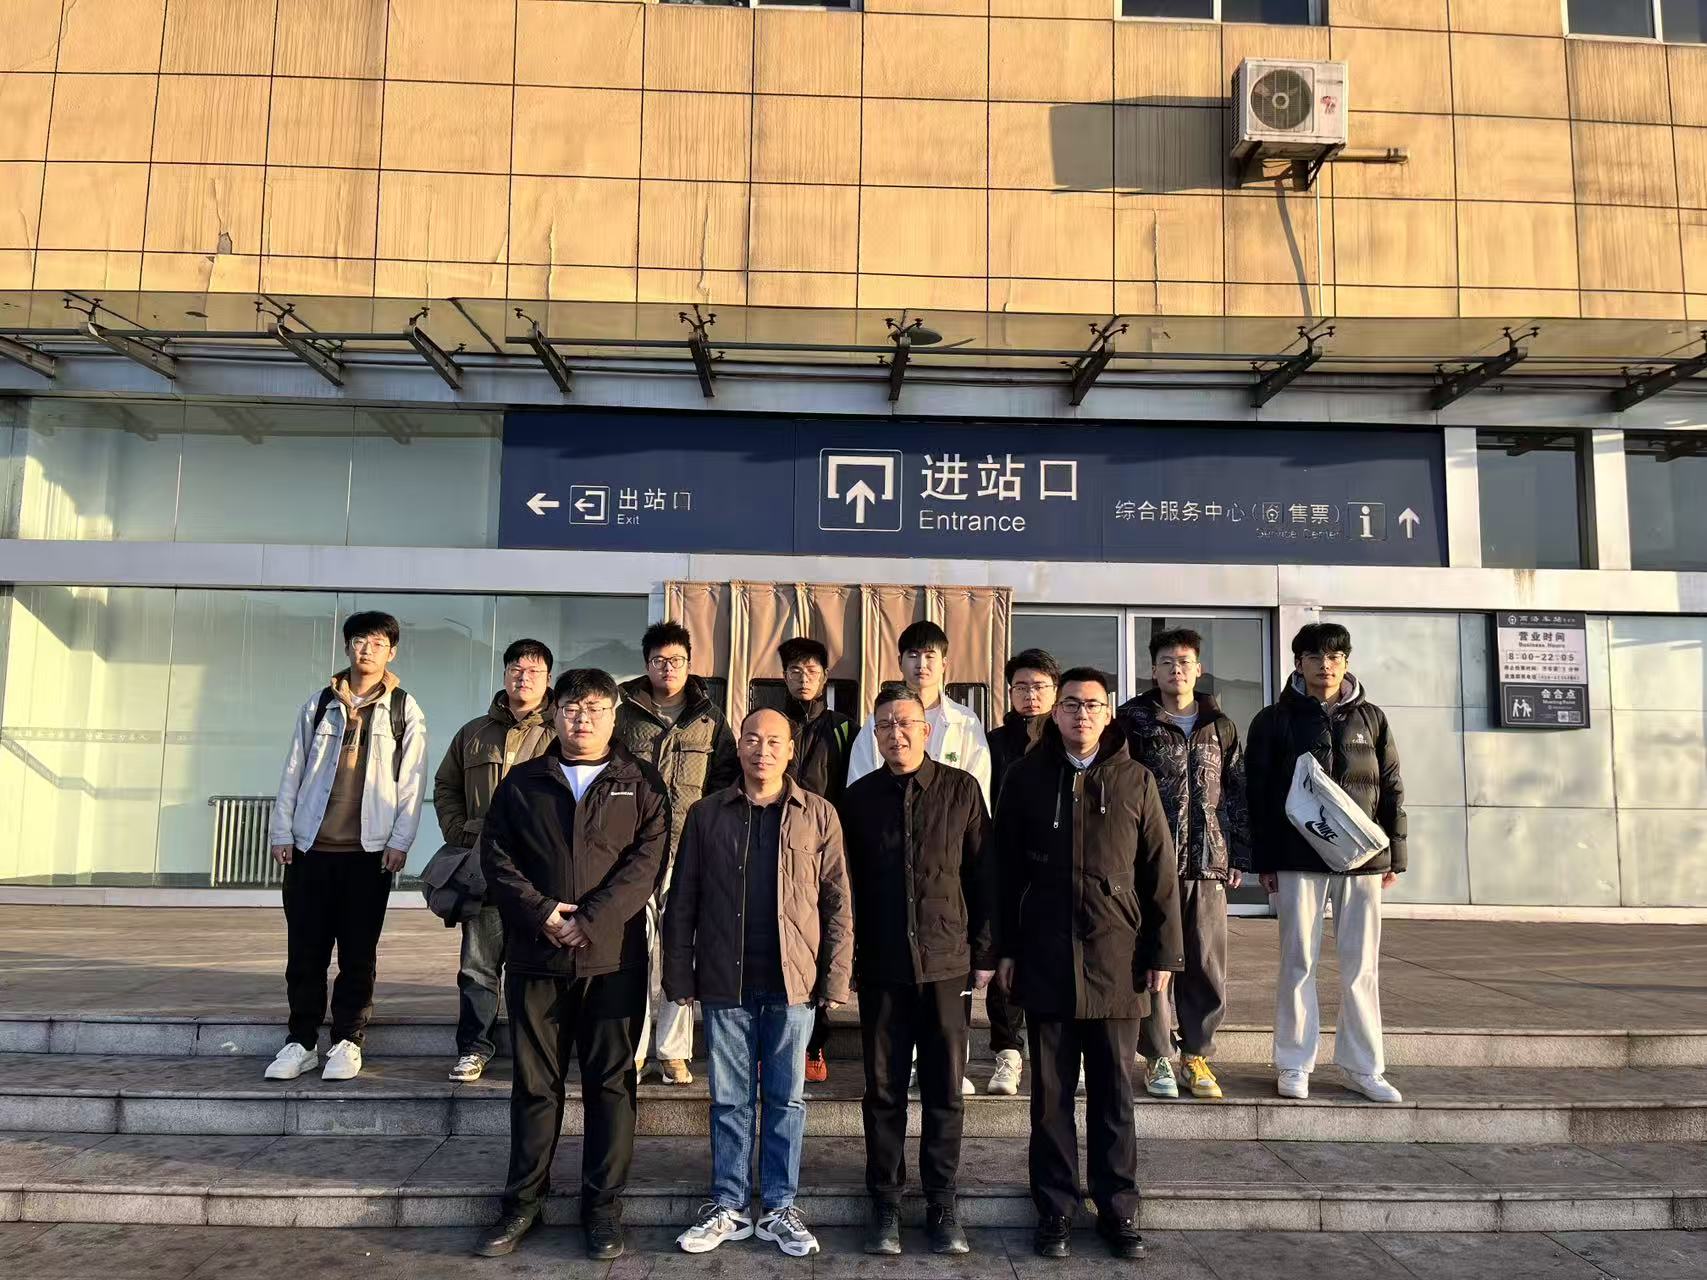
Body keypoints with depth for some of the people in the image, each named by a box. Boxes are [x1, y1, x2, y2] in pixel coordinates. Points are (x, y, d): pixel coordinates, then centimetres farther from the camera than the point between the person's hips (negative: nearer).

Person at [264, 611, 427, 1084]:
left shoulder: (404, 711, 3)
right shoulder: (319, 704, 9)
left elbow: (411, 782, 0)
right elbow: (293, 771, 10)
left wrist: (399, 841, -6)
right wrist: (282, 832, 4)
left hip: (369, 850, -2)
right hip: (310, 847, 2)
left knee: (358, 953, 3)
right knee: (305, 950, 6)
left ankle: (347, 1042, 12)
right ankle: (301, 1042, 17)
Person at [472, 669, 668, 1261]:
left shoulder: (640, 783, 5)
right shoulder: (522, 782, 10)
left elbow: (646, 862, -5)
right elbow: (496, 857, 2)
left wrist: (590, 920, -15)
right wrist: (542, 912, -12)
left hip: (613, 957, -1)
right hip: (535, 956, 1)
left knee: (610, 1081, 5)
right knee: (535, 1081, 10)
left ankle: (603, 1206, 17)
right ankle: (523, 1201, 23)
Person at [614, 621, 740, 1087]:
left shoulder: (710, 719, 11)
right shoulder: (625, 715, 9)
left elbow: (726, 782, 11)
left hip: (689, 848, 0)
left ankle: (674, 1052, 9)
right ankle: (633, 1048, 7)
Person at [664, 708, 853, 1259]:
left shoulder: (818, 814, 1)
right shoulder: (707, 814, 3)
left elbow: (837, 902, 1)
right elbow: (683, 900, 4)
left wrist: (835, 977, -4)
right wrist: (680, 974, 0)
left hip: (793, 982, 0)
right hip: (725, 982, 1)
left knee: (786, 1099, 10)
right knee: (729, 1100, 10)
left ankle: (780, 1208, 22)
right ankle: (728, 1207, 23)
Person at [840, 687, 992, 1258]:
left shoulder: (961, 790, 0)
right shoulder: (858, 798, 3)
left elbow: (981, 875, 3)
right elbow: (847, 883, 7)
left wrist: (984, 952, 1)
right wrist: (845, 955, 3)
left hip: (945, 963, -1)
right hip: (880, 965, 1)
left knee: (945, 1089, 7)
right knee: (884, 1089, 8)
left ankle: (941, 1202, 20)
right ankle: (885, 1202, 21)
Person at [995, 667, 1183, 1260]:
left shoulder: (1135, 780, 3)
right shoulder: (1025, 778, 4)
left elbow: (1159, 871, 4)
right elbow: (1005, 868, 6)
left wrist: (1163, 951, 1)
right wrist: (1006, 948, 3)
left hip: (1117, 958, 0)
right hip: (1045, 956, 0)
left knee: (1114, 1094, 8)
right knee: (1051, 1093, 8)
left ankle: (1118, 1211, 21)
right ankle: (1055, 1211, 19)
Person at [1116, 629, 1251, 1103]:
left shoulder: (1220, 727, 13)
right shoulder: (1132, 722, 2)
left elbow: (1238, 794, 15)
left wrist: (1239, 857, 10)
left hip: (1208, 863, 3)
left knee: (1207, 964, 5)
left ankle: (1197, 1054, 19)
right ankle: (1159, 1058, 12)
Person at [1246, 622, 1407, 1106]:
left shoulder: (1371, 718, 10)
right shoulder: (1275, 720, 3)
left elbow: (1392, 789, 11)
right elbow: (1259, 793, 0)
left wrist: (1394, 855, 6)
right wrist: (1265, 861, -5)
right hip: (1298, 860, -2)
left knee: (1362, 965, 7)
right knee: (1298, 961, 2)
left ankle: (1363, 1066, 18)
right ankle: (1293, 1064, 11)